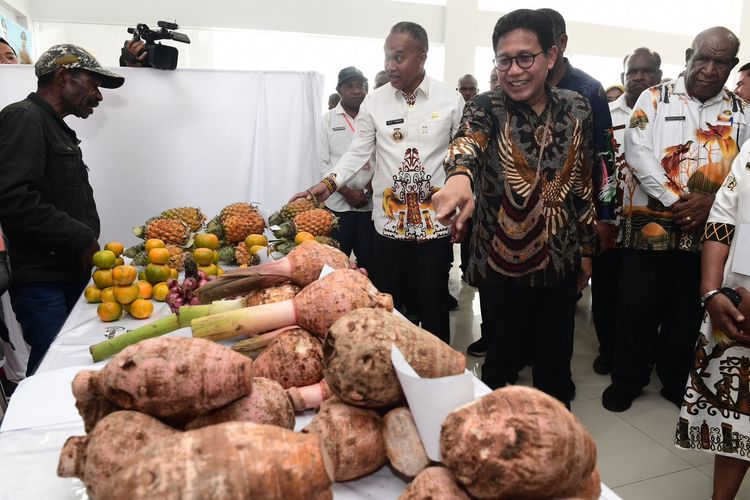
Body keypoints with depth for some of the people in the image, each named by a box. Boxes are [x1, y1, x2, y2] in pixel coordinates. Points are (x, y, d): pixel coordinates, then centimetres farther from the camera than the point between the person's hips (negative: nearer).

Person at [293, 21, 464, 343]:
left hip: (435, 222, -1)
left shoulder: (451, 100, -1)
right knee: (387, 306, 11)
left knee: (432, 306, 9)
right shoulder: (374, 102, 2)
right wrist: (330, 183, -13)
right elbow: (358, 152, 2)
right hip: (389, 222, 2)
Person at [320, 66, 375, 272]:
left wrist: (368, 191, -7)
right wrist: (348, 193, -8)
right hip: (338, 204, -1)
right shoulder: (328, 120, 4)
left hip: (371, 204, 1)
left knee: (369, 261, 5)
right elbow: (323, 164, -1)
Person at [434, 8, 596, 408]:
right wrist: (459, 176, -56)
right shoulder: (486, 108, -9)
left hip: (560, 261, 3)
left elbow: (584, 183, 9)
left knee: (555, 359, 16)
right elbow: (467, 141, -33)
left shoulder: (577, 109, 2)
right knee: (504, 359, 11)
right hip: (502, 262, -3)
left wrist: (586, 247, 12)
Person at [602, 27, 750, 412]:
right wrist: (676, 202, -14)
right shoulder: (655, 99, 1)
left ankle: (677, 382, 31)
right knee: (637, 309, 5)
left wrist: (711, 201, -13)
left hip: (707, 231, 3)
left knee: (688, 313, 13)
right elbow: (638, 153, -9)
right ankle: (627, 379, 22)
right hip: (650, 225, -3)